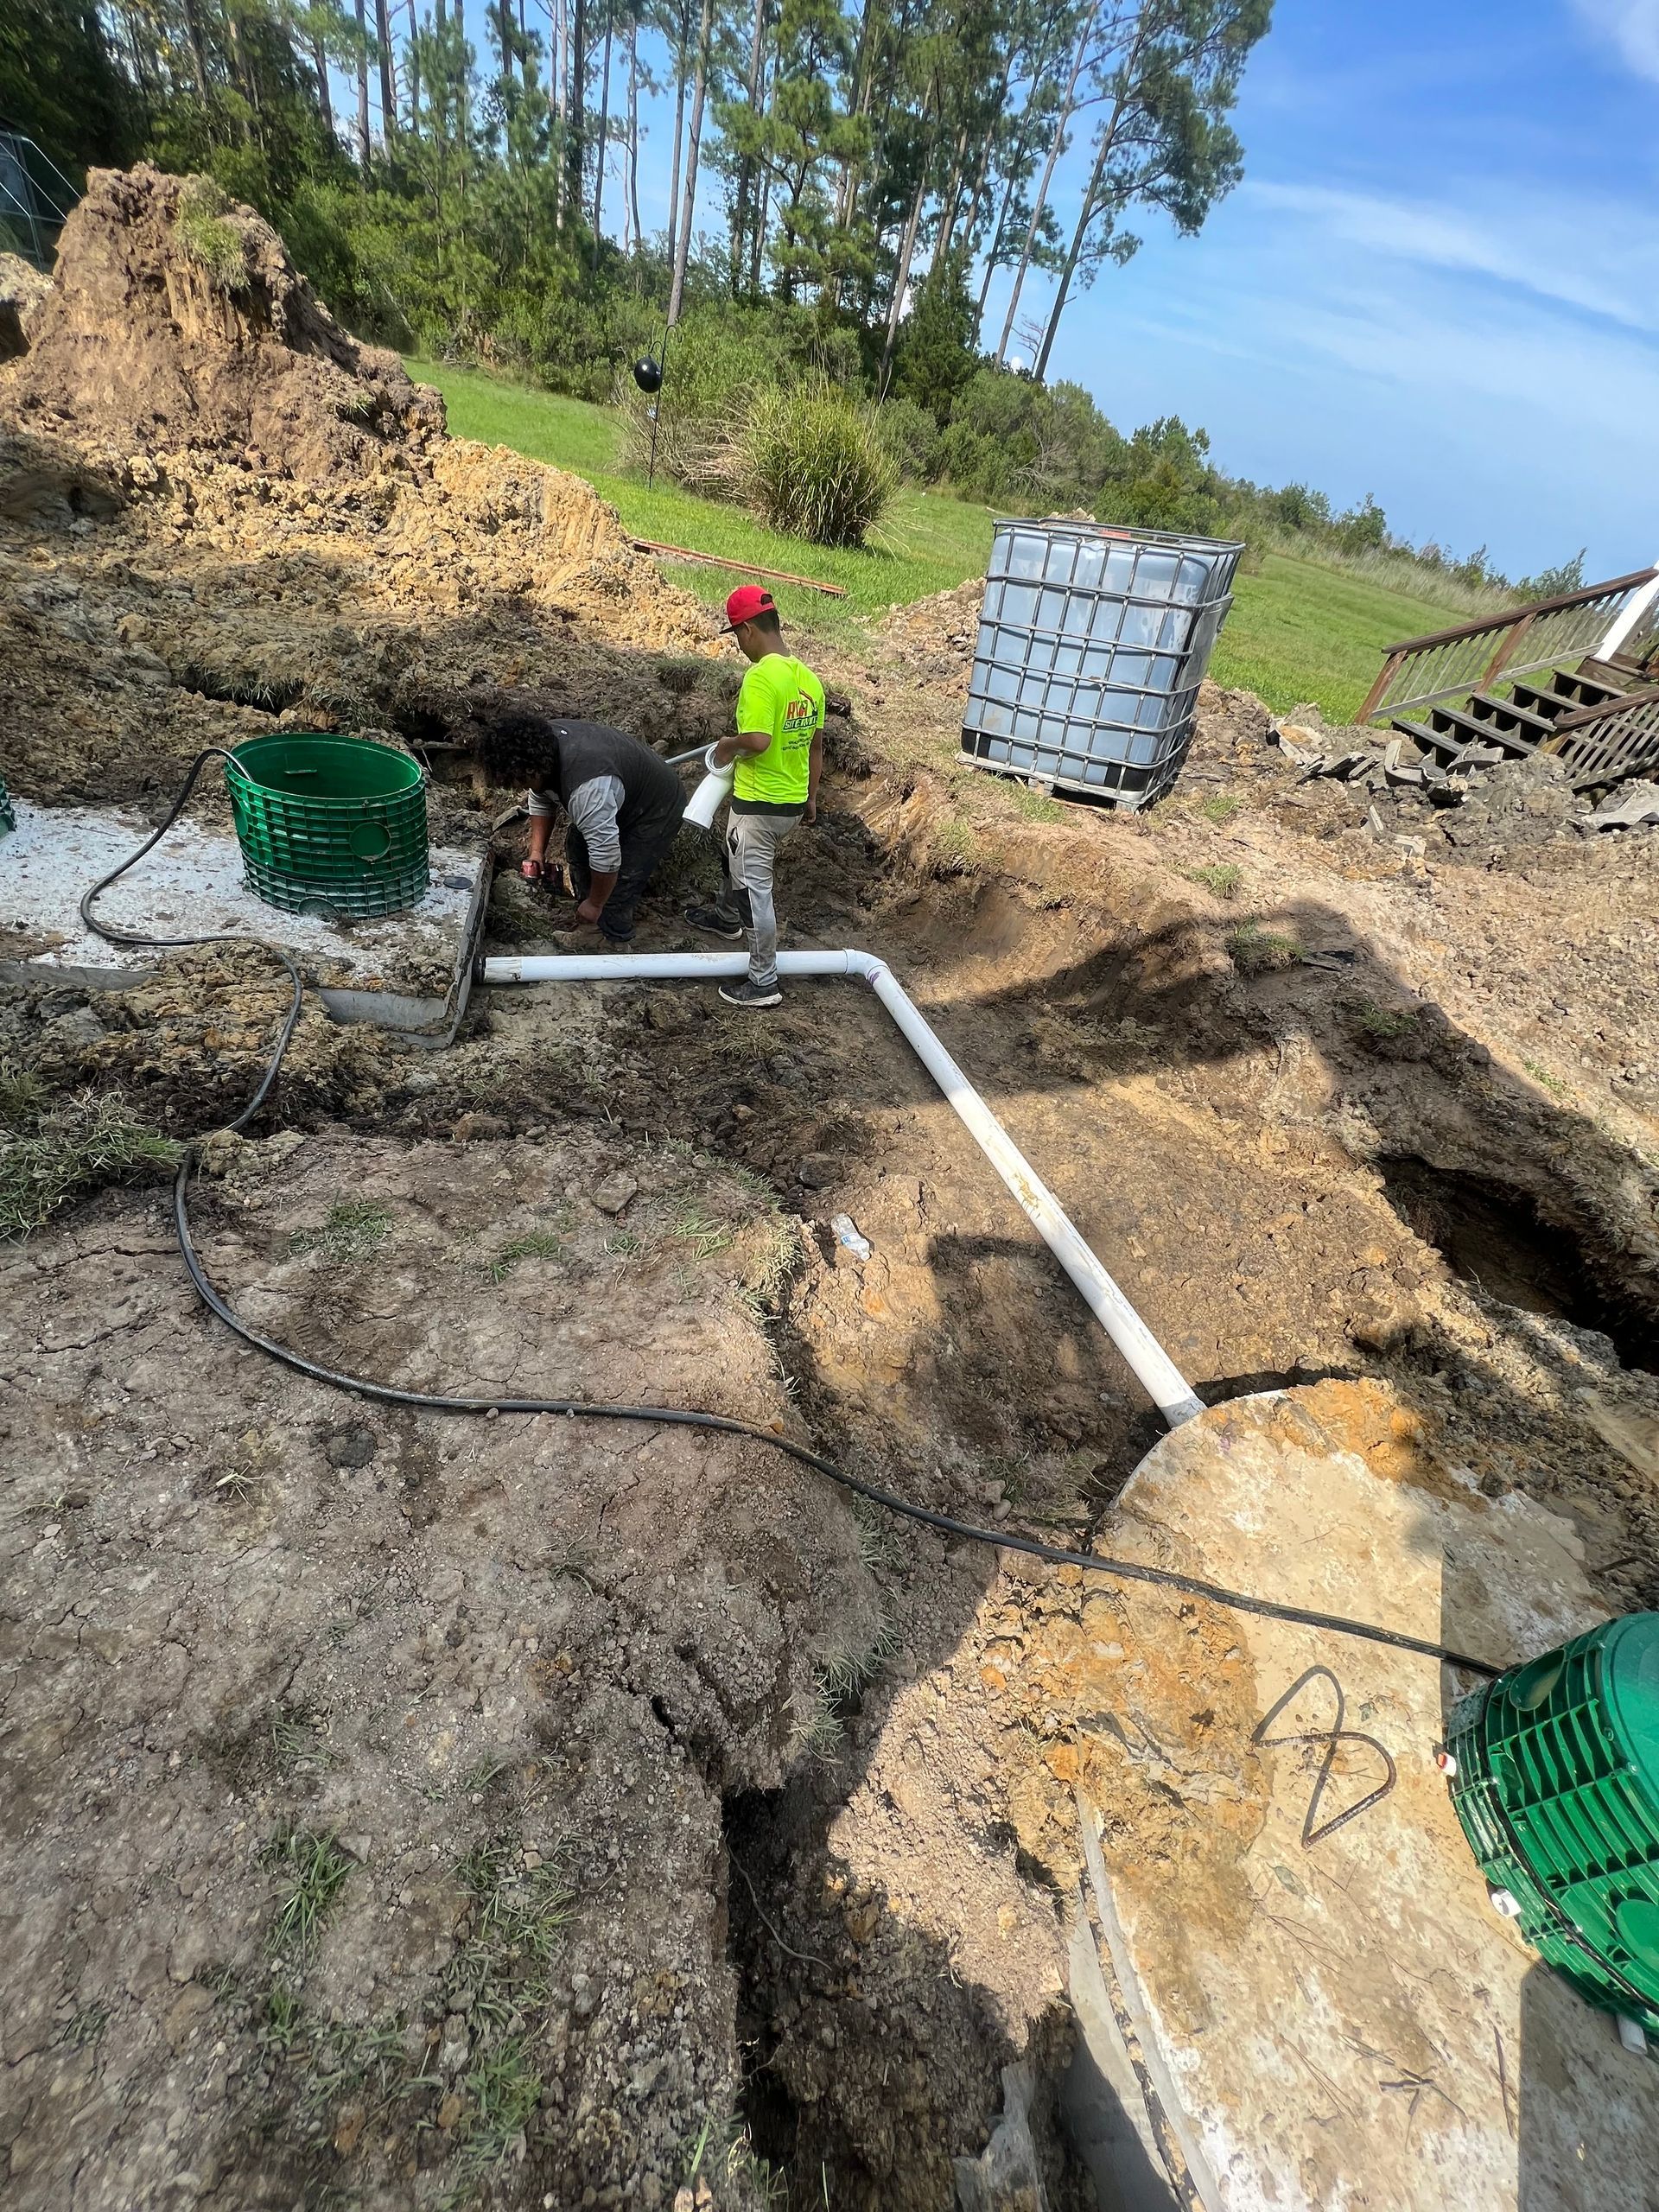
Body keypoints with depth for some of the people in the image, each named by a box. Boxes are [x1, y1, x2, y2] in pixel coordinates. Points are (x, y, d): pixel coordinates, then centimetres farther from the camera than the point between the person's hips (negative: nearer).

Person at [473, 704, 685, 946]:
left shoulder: (586, 785, -42)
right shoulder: (541, 740, -13)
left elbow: (606, 855, -36)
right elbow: (540, 800, 4)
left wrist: (595, 904, -22)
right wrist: (537, 852, -4)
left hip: (654, 812, -9)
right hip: (620, 798, 9)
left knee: (617, 887, -10)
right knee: (577, 847, 17)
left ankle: (615, 942, 15)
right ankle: (586, 919, 36)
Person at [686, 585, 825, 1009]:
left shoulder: (761, 675, -20)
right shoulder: (808, 677, 6)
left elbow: (757, 740, -30)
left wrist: (728, 745, -9)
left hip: (758, 803, -9)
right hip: (794, 802, 9)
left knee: (754, 886, 0)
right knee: (737, 862, 31)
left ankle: (763, 982, 7)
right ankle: (728, 919, 55)